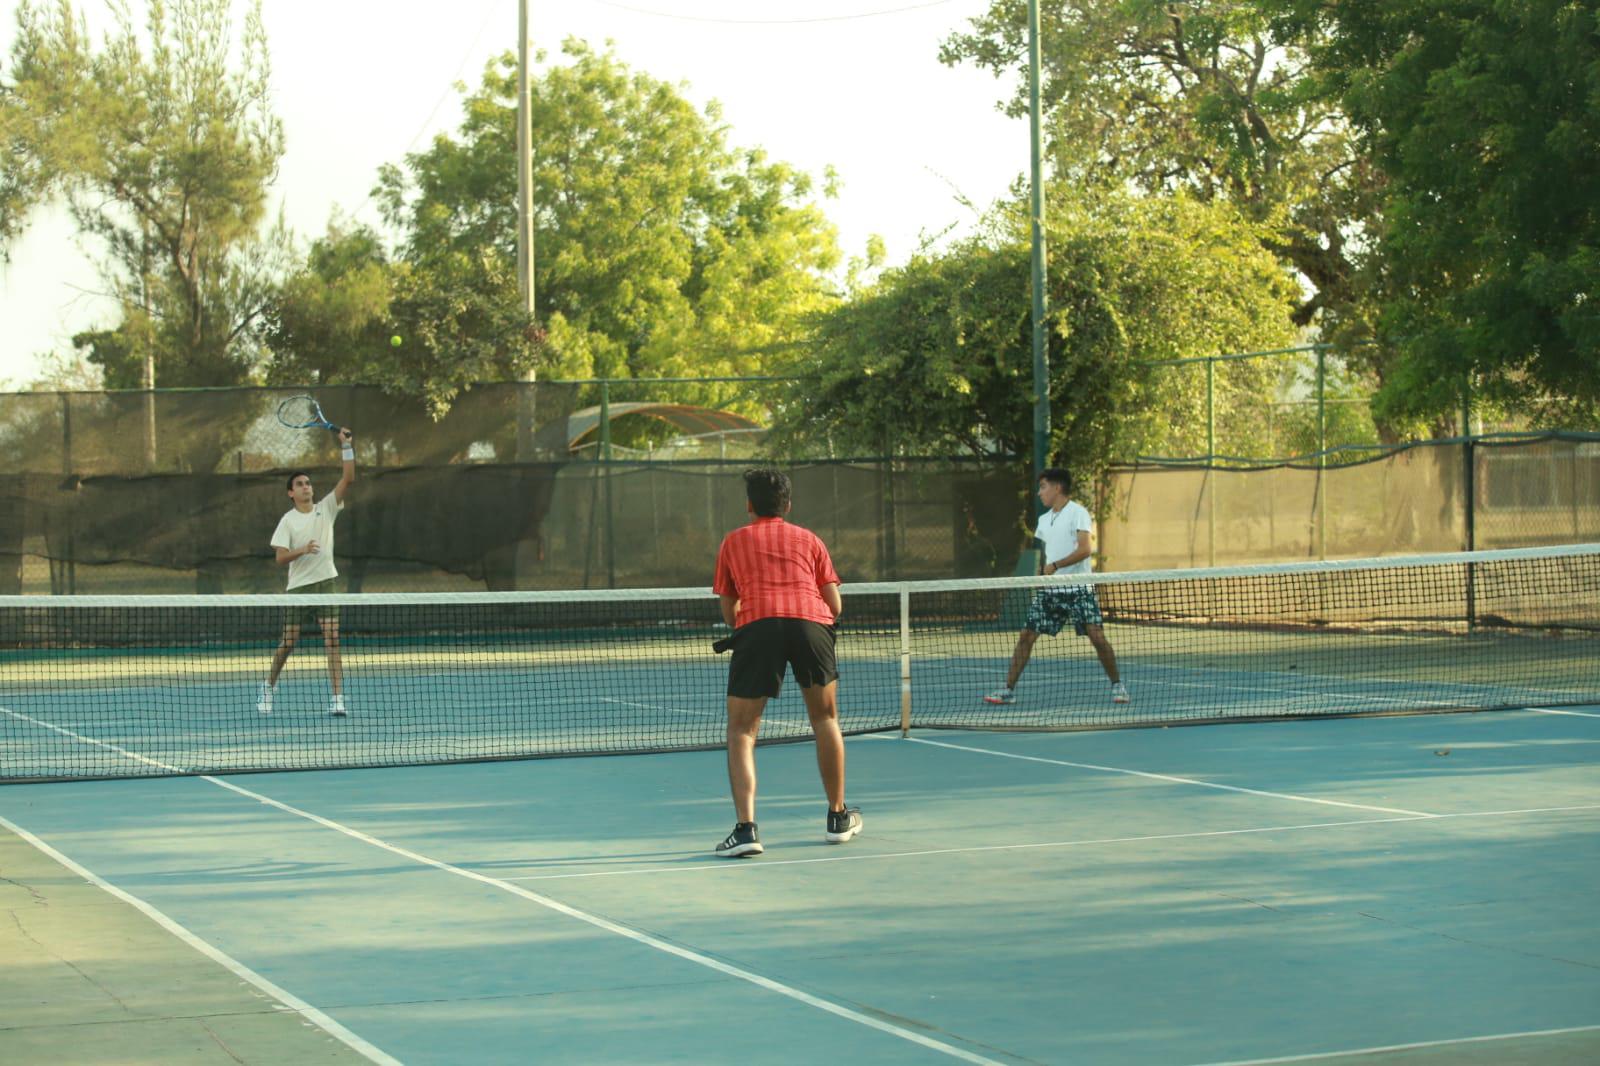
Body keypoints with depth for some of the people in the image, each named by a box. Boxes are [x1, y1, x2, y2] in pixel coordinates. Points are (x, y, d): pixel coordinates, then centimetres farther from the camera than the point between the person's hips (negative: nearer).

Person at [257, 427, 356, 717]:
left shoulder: (326, 508, 5)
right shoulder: (288, 521, 0)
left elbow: (348, 478, -4)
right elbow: (280, 558, -7)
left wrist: (347, 446, -13)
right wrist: (303, 550, -24)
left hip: (325, 583, 1)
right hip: (298, 587, -1)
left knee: (332, 639, -11)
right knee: (288, 642, 3)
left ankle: (337, 699, -15)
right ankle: (269, 686, 28)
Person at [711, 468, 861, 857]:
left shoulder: (733, 542, 24)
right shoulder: (809, 540, 24)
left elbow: (729, 612, 25)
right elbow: (835, 606, 19)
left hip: (756, 625, -1)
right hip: (811, 622, 1)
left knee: (741, 730, 6)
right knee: (825, 720, 22)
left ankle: (745, 828, -11)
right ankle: (838, 818, 29)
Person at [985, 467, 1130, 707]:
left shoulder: (1078, 513, -7)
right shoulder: (1045, 519, 16)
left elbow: (1084, 549, -19)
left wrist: (1055, 565, -23)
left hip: (1078, 589, -6)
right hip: (1049, 590, 6)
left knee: (1097, 637, -10)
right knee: (1026, 636, -1)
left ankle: (1117, 686, 7)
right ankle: (1009, 689, 3)